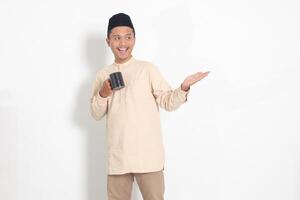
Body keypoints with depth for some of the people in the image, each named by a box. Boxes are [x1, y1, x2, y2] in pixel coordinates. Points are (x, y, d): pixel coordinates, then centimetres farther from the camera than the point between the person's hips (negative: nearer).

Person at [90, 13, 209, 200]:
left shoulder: (148, 68, 0)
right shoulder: (103, 75, 10)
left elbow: (168, 102, -3)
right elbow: (96, 114, 13)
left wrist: (183, 88, -21)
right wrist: (103, 95, -6)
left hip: (148, 154, -3)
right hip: (117, 156, 3)